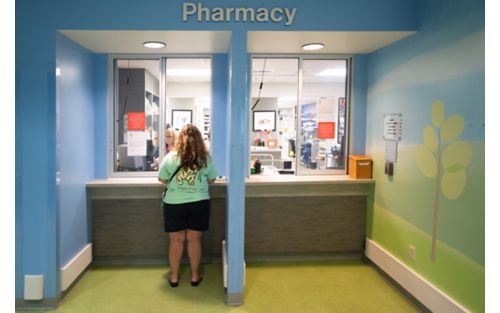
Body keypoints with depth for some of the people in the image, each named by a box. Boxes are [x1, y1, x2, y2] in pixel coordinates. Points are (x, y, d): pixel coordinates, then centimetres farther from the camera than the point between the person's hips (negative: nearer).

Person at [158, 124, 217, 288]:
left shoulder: (171, 157, -7)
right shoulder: (205, 158, -5)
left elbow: (162, 179, 3)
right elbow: (212, 179, 7)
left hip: (174, 204, 0)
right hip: (199, 203, 1)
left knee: (176, 240, 10)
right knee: (194, 239, 10)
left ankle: (174, 277, 21)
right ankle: (195, 275, 20)